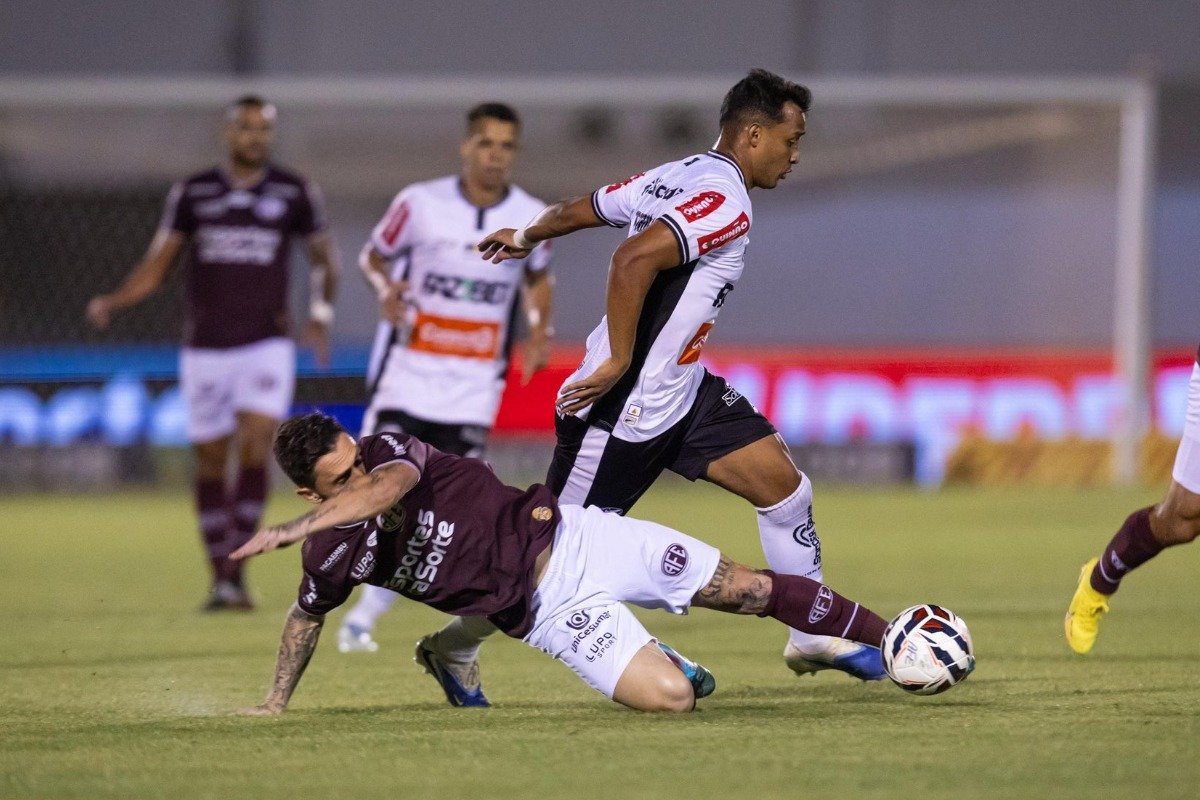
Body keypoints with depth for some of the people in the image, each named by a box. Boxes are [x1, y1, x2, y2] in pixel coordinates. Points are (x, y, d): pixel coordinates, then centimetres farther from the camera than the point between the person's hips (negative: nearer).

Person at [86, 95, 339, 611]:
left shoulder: (294, 194, 3)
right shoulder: (192, 194, 5)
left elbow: (323, 257, 14)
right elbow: (155, 267, 7)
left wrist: (322, 310, -4)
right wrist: (112, 301, -11)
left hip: (266, 345, -2)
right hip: (205, 349, 2)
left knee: (256, 449, -17)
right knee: (210, 462, 3)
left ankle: (238, 572, -13)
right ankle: (220, 577, 14)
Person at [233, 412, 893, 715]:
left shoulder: (390, 451, -13)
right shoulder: (331, 554, -6)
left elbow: (386, 489, -37)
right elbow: (307, 615, 16)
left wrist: (290, 529, -44)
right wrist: (276, 702, 16)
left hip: (568, 538, 0)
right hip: (548, 612, 0)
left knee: (750, 590, -1)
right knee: (669, 697, -20)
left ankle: (887, 637, 15)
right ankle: (667, 664, 16)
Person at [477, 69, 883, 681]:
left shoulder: (672, 178, 8)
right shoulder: (726, 203, -21)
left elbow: (578, 209, 19)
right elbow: (632, 260, -33)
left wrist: (526, 237, 38)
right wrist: (617, 361, -26)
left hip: (682, 392, 10)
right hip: (626, 403, -10)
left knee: (785, 487, 5)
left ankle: (814, 637, 16)